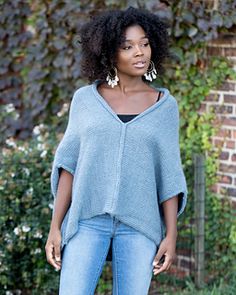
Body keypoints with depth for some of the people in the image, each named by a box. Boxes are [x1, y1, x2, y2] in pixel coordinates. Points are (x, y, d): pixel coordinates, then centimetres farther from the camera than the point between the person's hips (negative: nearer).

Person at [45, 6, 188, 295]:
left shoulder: (164, 105, 4)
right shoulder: (85, 99, 4)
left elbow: (168, 174, 4)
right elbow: (69, 164, 4)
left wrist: (171, 235, -3)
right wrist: (55, 227, -3)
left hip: (138, 226, 1)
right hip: (89, 221, 0)